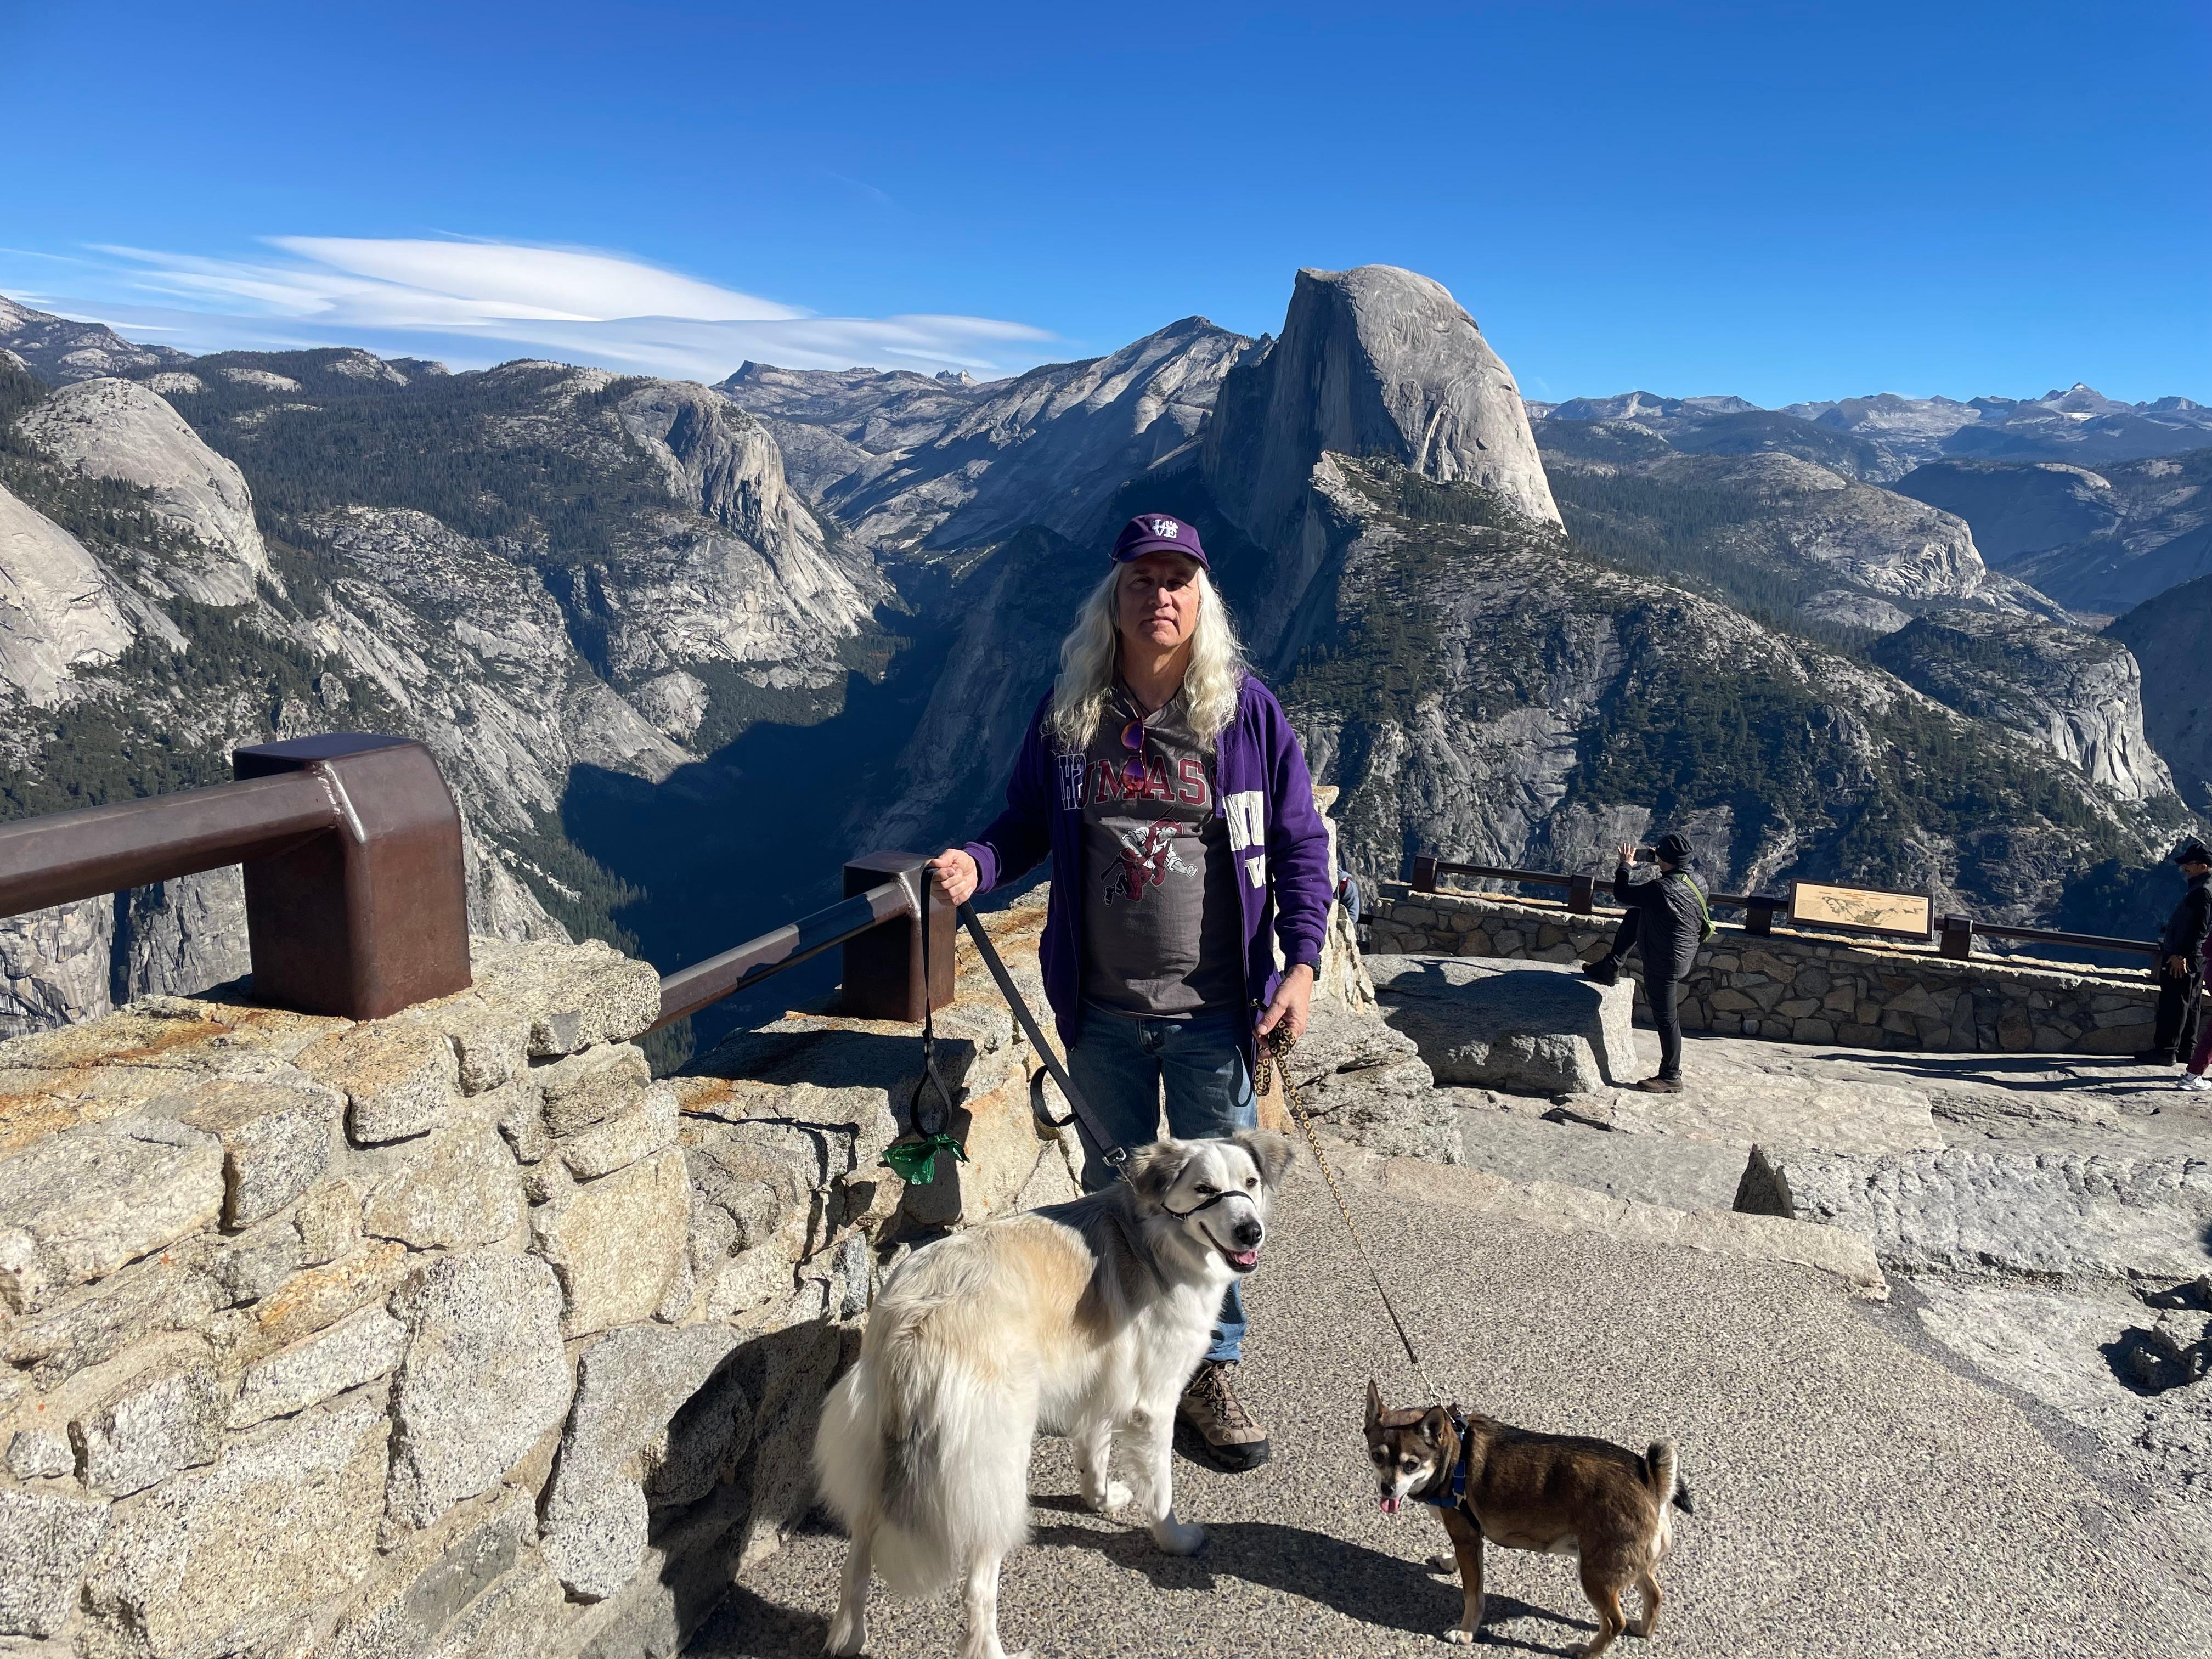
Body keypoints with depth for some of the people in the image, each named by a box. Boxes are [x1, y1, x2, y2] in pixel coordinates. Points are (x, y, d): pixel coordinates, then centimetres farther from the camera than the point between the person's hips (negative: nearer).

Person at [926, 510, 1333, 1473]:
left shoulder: (1246, 711, -4)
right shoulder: (1069, 710, 0)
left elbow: (1300, 844, 1)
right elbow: (1027, 822, 10)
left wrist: (1300, 962, -9)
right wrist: (978, 863, -12)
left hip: (1214, 1013, -1)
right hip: (1103, 1011, 2)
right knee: (1116, 1188, 18)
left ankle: (1211, 1374, 27)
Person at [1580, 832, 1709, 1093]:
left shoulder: (1660, 890, -32)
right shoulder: (1697, 883, -6)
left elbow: (1621, 895, -17)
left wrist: (1625, 865, 0)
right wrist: (1659, 860, 14)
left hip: (1664, 964, -9)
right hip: (1684, 954, 9)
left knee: (1665, 1018, 5)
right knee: (1634, 915, 21)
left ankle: (1670, 1077, 18)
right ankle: (1610, 969, 33)